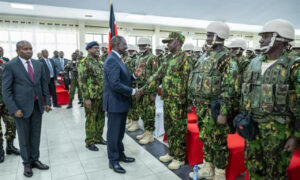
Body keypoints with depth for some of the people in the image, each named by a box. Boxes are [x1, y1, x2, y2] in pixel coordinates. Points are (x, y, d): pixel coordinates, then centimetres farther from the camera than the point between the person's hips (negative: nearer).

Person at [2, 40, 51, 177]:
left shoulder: (38, 64, 6)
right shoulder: (10, 66, -7)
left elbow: (44, 84, 11)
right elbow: (6, 90, -9)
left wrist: (47, 102, 5)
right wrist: (14, 109, -15)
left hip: (37, 105, 4)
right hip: (22, 107, -4)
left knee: (36, 135, 13)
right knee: (24, 137, 10)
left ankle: (35, 160, 29)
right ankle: (27, 163, 26)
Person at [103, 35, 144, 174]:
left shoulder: (117, 59, 14)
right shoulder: (112, 60, -19)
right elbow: (115, 84, -28)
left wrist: (135, 75, -1)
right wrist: (133, 91, -19)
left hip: (121, 101, 10)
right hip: (115, 102, -10)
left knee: (120, 131, 19)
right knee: (114, 132, 3)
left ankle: (120, 154, 34)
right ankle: (113, 160, 17)